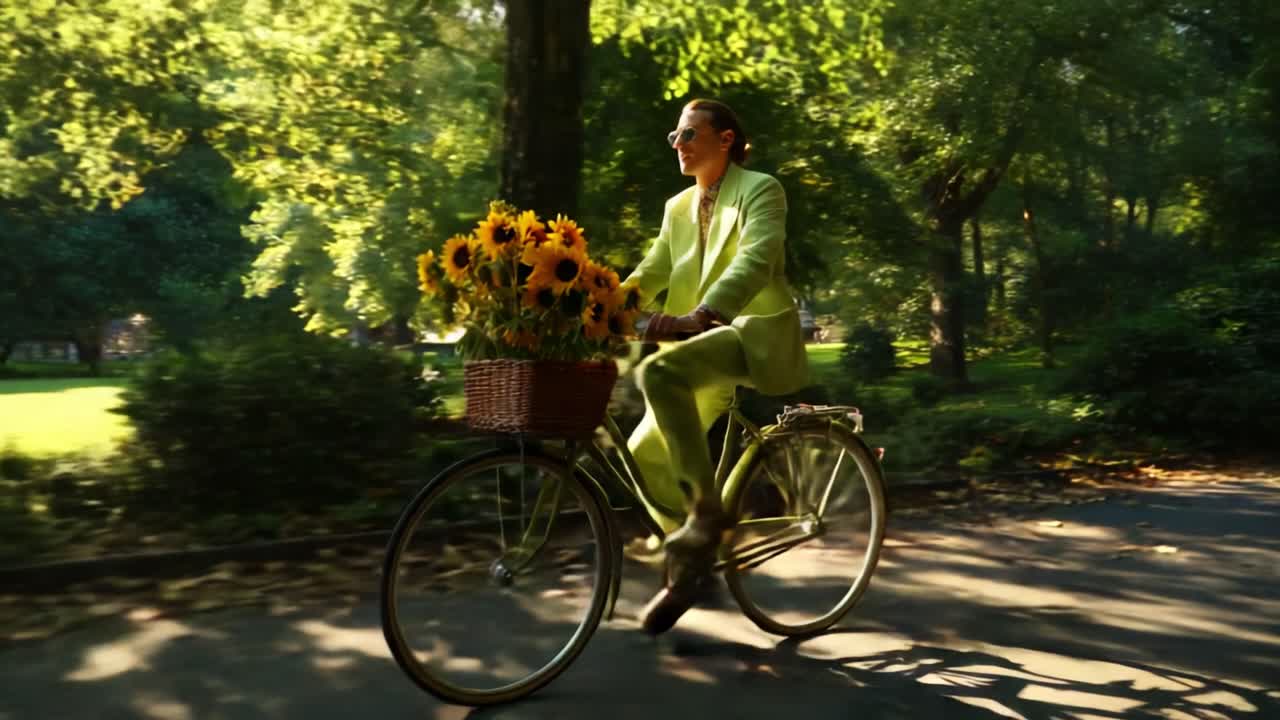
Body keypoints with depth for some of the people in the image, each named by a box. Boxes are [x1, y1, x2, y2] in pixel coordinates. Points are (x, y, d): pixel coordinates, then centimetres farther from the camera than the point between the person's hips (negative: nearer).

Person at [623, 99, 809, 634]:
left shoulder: (759, 189, -5)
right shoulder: (679, 207, 17)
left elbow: (755, 260, -22)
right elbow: (650, 273, 11)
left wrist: (700, 313, -39)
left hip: (757, 331, -7)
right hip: (705, 340, 7)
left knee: (659, 372, -34)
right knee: (645, 454, -3)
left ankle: (706, 508, -25)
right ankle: (692, 563, 13)